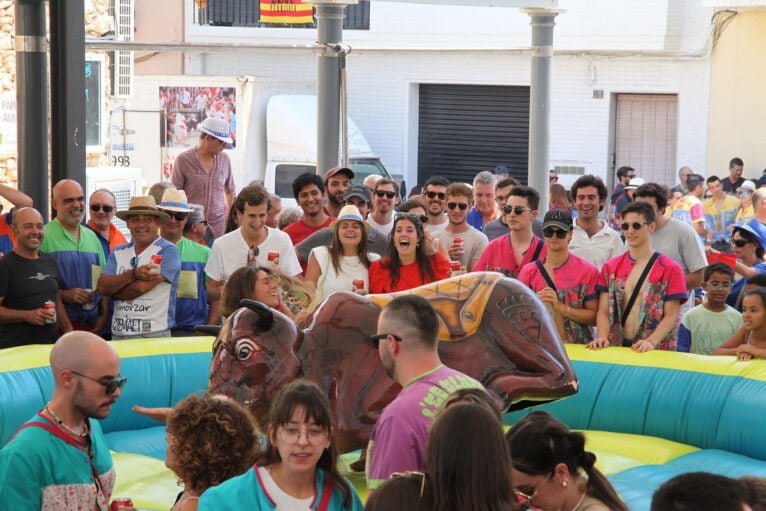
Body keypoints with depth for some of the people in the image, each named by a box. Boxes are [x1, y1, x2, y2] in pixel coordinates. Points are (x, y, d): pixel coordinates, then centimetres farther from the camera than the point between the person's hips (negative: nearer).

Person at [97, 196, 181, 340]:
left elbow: (140, 288, -13)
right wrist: (134, 274, -15)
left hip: (154, 334, -5)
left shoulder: (168, 251, -5)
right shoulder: (118, 252, 14)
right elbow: (102, 287, 0)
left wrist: (113, 292, 5)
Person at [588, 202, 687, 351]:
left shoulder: (670, 269, 0)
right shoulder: (610, 267, 11)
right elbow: (604, 311, 7)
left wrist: (651, 342, -19)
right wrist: (602, 337, -11)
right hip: (616, 347, 3)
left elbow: (671, 315, -5)